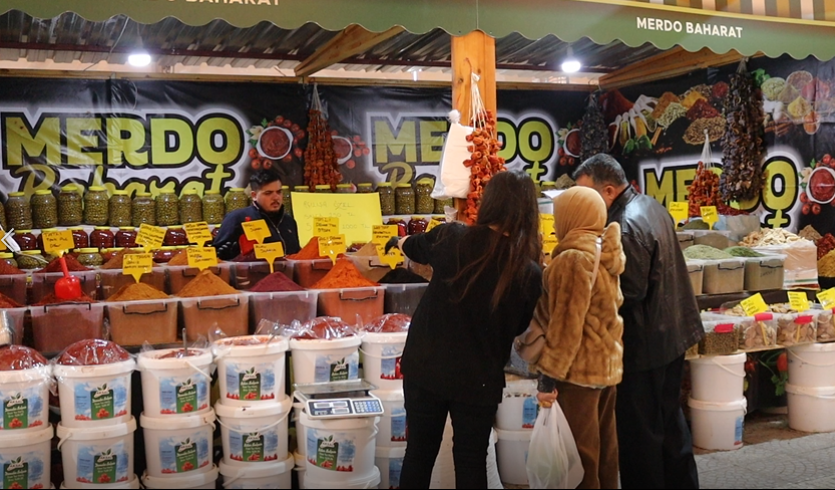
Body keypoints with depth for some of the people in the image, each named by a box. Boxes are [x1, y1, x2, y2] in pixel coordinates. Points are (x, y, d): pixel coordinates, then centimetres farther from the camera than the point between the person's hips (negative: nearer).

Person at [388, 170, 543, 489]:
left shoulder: (451, 238, -10)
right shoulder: (530, 273, -14)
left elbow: (410, 247, 13)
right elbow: (520, 328, 2)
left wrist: (399, 242, 36)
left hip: (424, 367, 1)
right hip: (479, 380, -1)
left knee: (419, 454, 17)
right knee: (471, 463, 15)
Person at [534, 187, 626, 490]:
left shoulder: (574, 257, -18)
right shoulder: (604, 252, 9)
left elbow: (567, 324, -20)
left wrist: (549, 374, -16)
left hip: (580, 367, -9)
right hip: (607, 362, 9)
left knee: (580, 454, 1)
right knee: (603, 448, 17)